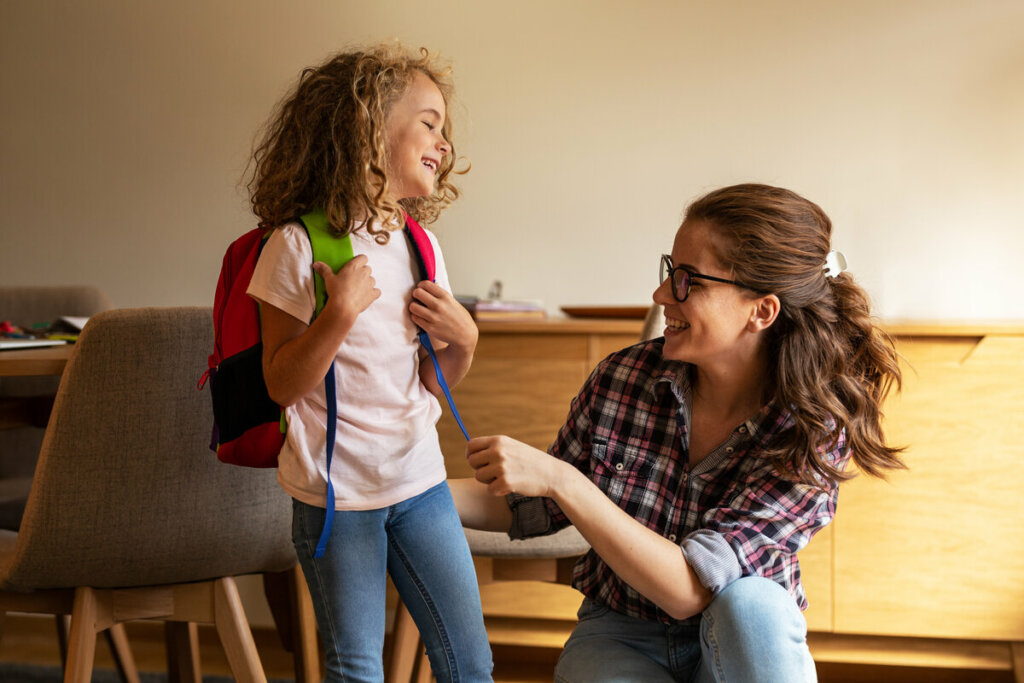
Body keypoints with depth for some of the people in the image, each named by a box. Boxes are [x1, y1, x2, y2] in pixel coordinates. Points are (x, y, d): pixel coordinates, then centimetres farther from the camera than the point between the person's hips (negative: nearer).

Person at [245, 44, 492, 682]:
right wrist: (340, 312, -26)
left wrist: (462, 342, -8)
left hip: (419, 480, 5)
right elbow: (283, 384, -14)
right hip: (335, 493, -5)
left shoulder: (419, 245, 4)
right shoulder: (300, 246, -12)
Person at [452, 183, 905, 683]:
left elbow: (689, 589, -28)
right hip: (620, 637, 1)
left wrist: (561, 480, -33)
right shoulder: (622, 376, -11)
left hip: (743, 640, -1)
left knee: (749, 600, -34)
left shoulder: (815, 433, -19)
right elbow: (542, 509, 5)